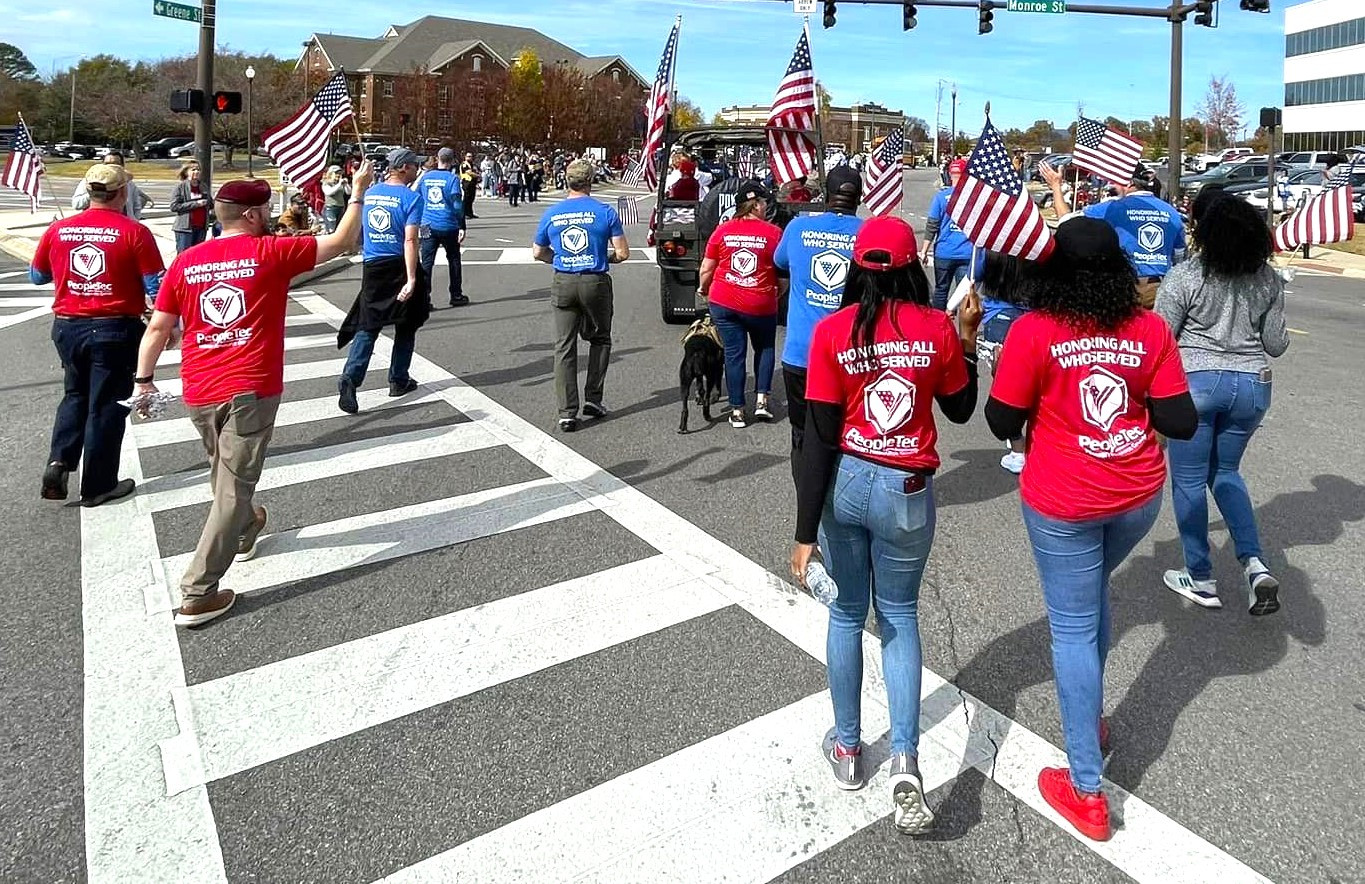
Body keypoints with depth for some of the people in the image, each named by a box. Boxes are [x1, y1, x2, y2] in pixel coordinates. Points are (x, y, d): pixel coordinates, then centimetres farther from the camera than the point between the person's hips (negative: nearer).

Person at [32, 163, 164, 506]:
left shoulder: (58, 229, 1)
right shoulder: (134, 232, -12)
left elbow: (37, 276, 13)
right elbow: (156, 286, -12)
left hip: (67, 327, 4)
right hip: (115, 329, -4)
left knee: (75, 396, 24)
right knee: (106, 404, 6)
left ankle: (58, 463, 10)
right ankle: (98, 486, 14)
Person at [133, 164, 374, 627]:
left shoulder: (185, 261, 6)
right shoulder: (271, 252, -6)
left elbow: (158, 328, 8)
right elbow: (341, 241, 2)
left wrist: (144, 380, 18)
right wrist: (358, 191, 13)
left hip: (198, 393, 5)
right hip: (251, 390, -5)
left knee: (225, 472, 28)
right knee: (234, 488, 1)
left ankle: (244, 531, 53)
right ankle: (197, 596, 1)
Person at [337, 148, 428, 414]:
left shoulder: (369, 194, 8)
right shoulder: (411, 197, -9)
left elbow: (358, 232, 18)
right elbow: (410, 240, -18)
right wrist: (411, 279, -23)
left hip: (372, 268, 4)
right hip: (399, 266, -4)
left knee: (367, 326, 4)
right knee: (406, 326, 15)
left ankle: (350, 378, -16)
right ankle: (398, 380, 21)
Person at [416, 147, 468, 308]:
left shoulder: (425, 177, 5)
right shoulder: (453, 178, -6)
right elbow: (457, 205, -12)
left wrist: (420, 221, 20)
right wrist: (462, 227, -9)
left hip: (428, 226, 2)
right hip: (449, 227, -2)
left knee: (426, 263, 2)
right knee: (454, 260, 13)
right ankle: (456, 296, 19)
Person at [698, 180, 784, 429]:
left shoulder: (723, 231, -1)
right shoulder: (774, 233, -7)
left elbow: (706, 270, 2)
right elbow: (784, 277, -3)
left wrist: (703, 289, 22)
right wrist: (778, 294, 17)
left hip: (724, 303, 1)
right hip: (761, 305, -1)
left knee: (734, 354, 9)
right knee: (765, 348, 22)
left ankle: (737, 411, 12)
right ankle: (761, 401, 13)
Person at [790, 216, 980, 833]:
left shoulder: (832, 331, -11)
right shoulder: (937, 328, -7)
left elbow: (820, 438, -12)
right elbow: (961, 410, 8)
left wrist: (806, 532, -9)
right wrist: (965, 339, 16)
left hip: (845, 483, 0)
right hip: (908, 492, 1)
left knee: (847, 614, 18)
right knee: (900, 616, 18)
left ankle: (848, 748, 33)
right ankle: (906, 760, 6)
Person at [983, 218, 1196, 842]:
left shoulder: (1033, 331, -15)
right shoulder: (1151, 330, -5)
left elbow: (1003, 424, -11)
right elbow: (1181, 423, -4)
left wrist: (1005, 371, 6)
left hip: (1063, 502, -4)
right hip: (1139, 495, 5)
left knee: (1073, 627, 6)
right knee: (1093, 592, 30)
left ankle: (1087, 792, 14)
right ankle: (1091, 718, 44)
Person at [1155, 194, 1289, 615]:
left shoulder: (1184, 277, -11)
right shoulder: (1269, 280, 3)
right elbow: (1276, 345, 7)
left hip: (1195, 382, -5)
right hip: (1252, 384, 5)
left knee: (1188, 479, 8)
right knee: (1226, 472, 22)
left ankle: (1201, 580, 15)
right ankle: (1255, 564, 6)